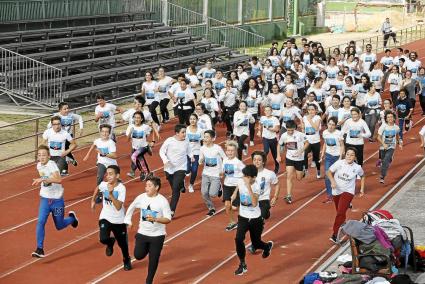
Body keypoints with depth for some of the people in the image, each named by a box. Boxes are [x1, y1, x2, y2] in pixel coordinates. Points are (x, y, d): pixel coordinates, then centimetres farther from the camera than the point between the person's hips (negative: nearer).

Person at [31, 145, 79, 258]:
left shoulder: (52, 165, -22)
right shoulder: (39, 165, 0)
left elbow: (59, 180, -39)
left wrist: (43, 179, -48)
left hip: (57, 200, -4)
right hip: (45, 199, 4)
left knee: (59, 226, 12)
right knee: (40, 222, -16)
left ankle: (72, 217, 44)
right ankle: (40, 249, -11)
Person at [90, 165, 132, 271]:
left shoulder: (121, 188, -20)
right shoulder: (103, 184, -10)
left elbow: (118, 207, -30)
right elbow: (97, 188, 18)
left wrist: (111, 194, -37)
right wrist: (93, 200, 18)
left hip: (119, 220, -2)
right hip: (105, 218, 2)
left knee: (122, 243, 12)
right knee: (103, 239, -23)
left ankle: (127, 260, 43)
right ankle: (110, 243, 16)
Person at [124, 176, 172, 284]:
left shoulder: (163, 201, -15)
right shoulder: (141, 198, -4)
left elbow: (168, 219, -15)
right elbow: (131, 207, 16)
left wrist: (155, 219, -30)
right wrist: (127, 220, 14)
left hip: (157, 235, -3)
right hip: (142, 232, 3)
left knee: (153, 260, 4)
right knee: (138, 255, -2)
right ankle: (147, 248, 32)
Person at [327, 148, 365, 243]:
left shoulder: (357, 167, -10)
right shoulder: (339, 163, -12)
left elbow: (362, 176, 11)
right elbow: (329, 172, -2)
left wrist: (362, 189, 8)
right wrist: (332, 181, -20)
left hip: (348, 192, -3)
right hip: (336, 191, 3)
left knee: (341, 212, -19)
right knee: (339, 212, 20)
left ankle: (335, 235, -19)